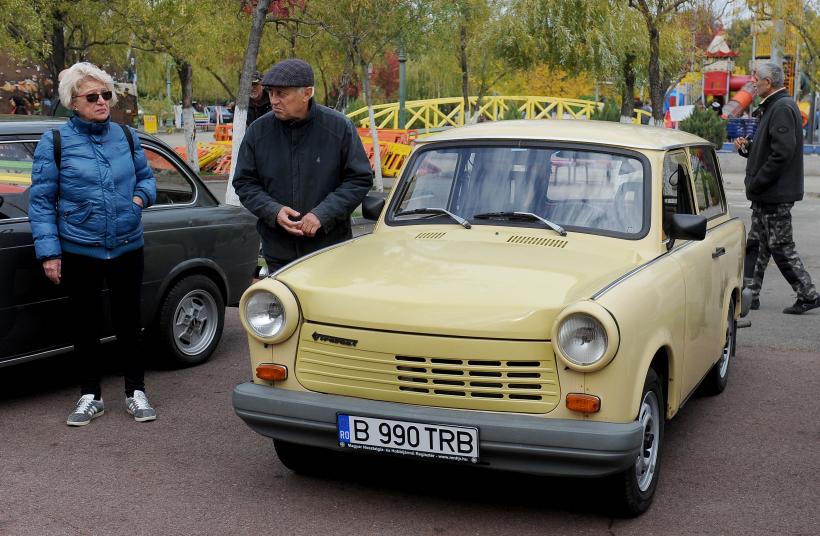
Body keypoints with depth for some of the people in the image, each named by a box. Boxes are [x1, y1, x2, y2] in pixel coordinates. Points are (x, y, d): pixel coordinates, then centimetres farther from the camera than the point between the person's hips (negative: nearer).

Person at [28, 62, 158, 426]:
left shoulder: (126, 136, 3)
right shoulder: (54, 143, -7)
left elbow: (145, 176, 17)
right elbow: (41, 201, -5)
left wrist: (142, 195, -6)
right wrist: (48, 252, -10)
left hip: (127, 248, 2)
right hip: (78, 252, -2)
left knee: (128, 321, 9)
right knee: (85, 325, 10)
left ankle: (135, 392, 23)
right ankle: (90, 396, 24)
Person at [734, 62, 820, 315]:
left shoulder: (782, 108, -17)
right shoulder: (773, 107, 16)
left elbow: (782, 153, -25)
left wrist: (756, 183, -21)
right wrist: (747, 147, 5)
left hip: (776, 194, -10)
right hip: (765, 195, 10)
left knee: (781, 247, -3)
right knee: (756, 245, 12)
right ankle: (749, 295, 18)